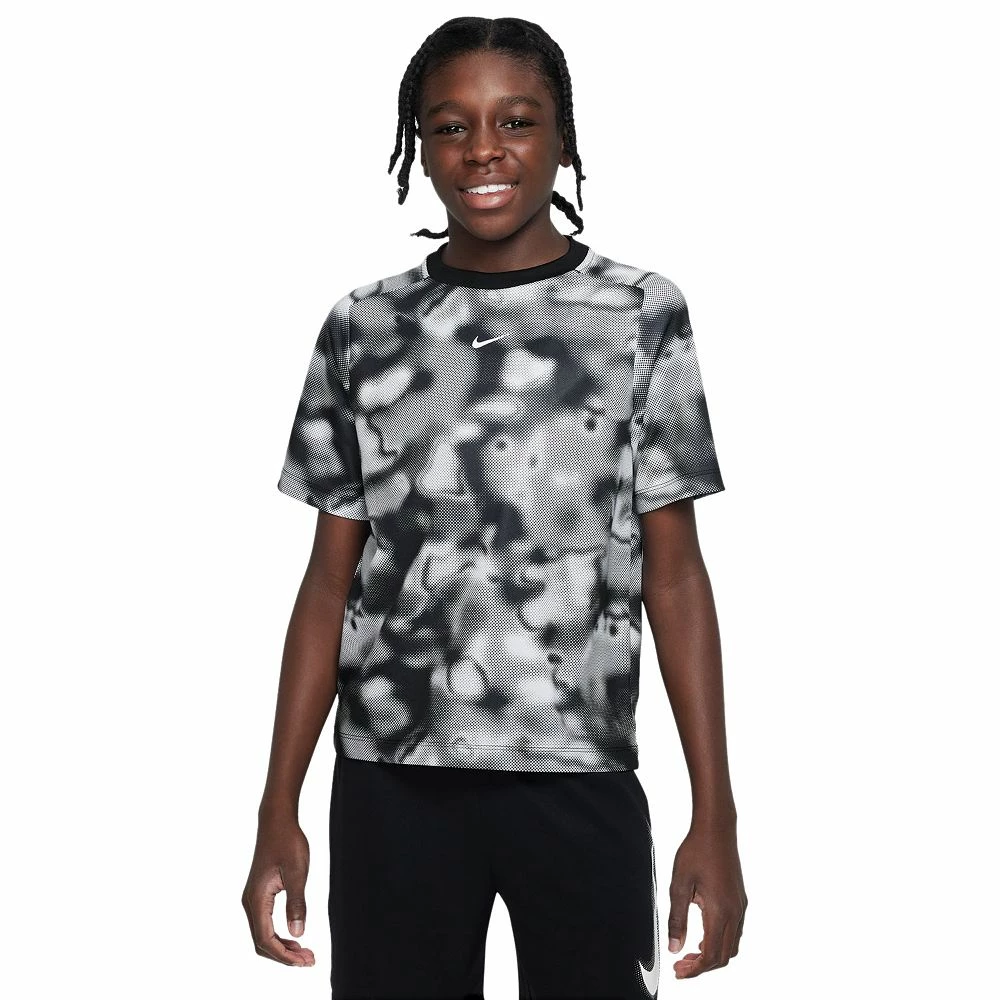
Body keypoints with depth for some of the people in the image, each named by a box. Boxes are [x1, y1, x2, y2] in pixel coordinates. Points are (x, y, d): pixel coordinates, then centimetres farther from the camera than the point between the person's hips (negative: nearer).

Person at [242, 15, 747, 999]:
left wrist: (715, 816, -3)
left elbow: (673, 571, 1)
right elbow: (332, 578, 7)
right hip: (390, 780, 1)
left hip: (581, 778, -1)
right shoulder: (363, 328, 5)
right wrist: (278, 810, 4)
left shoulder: (642, 314, 2)